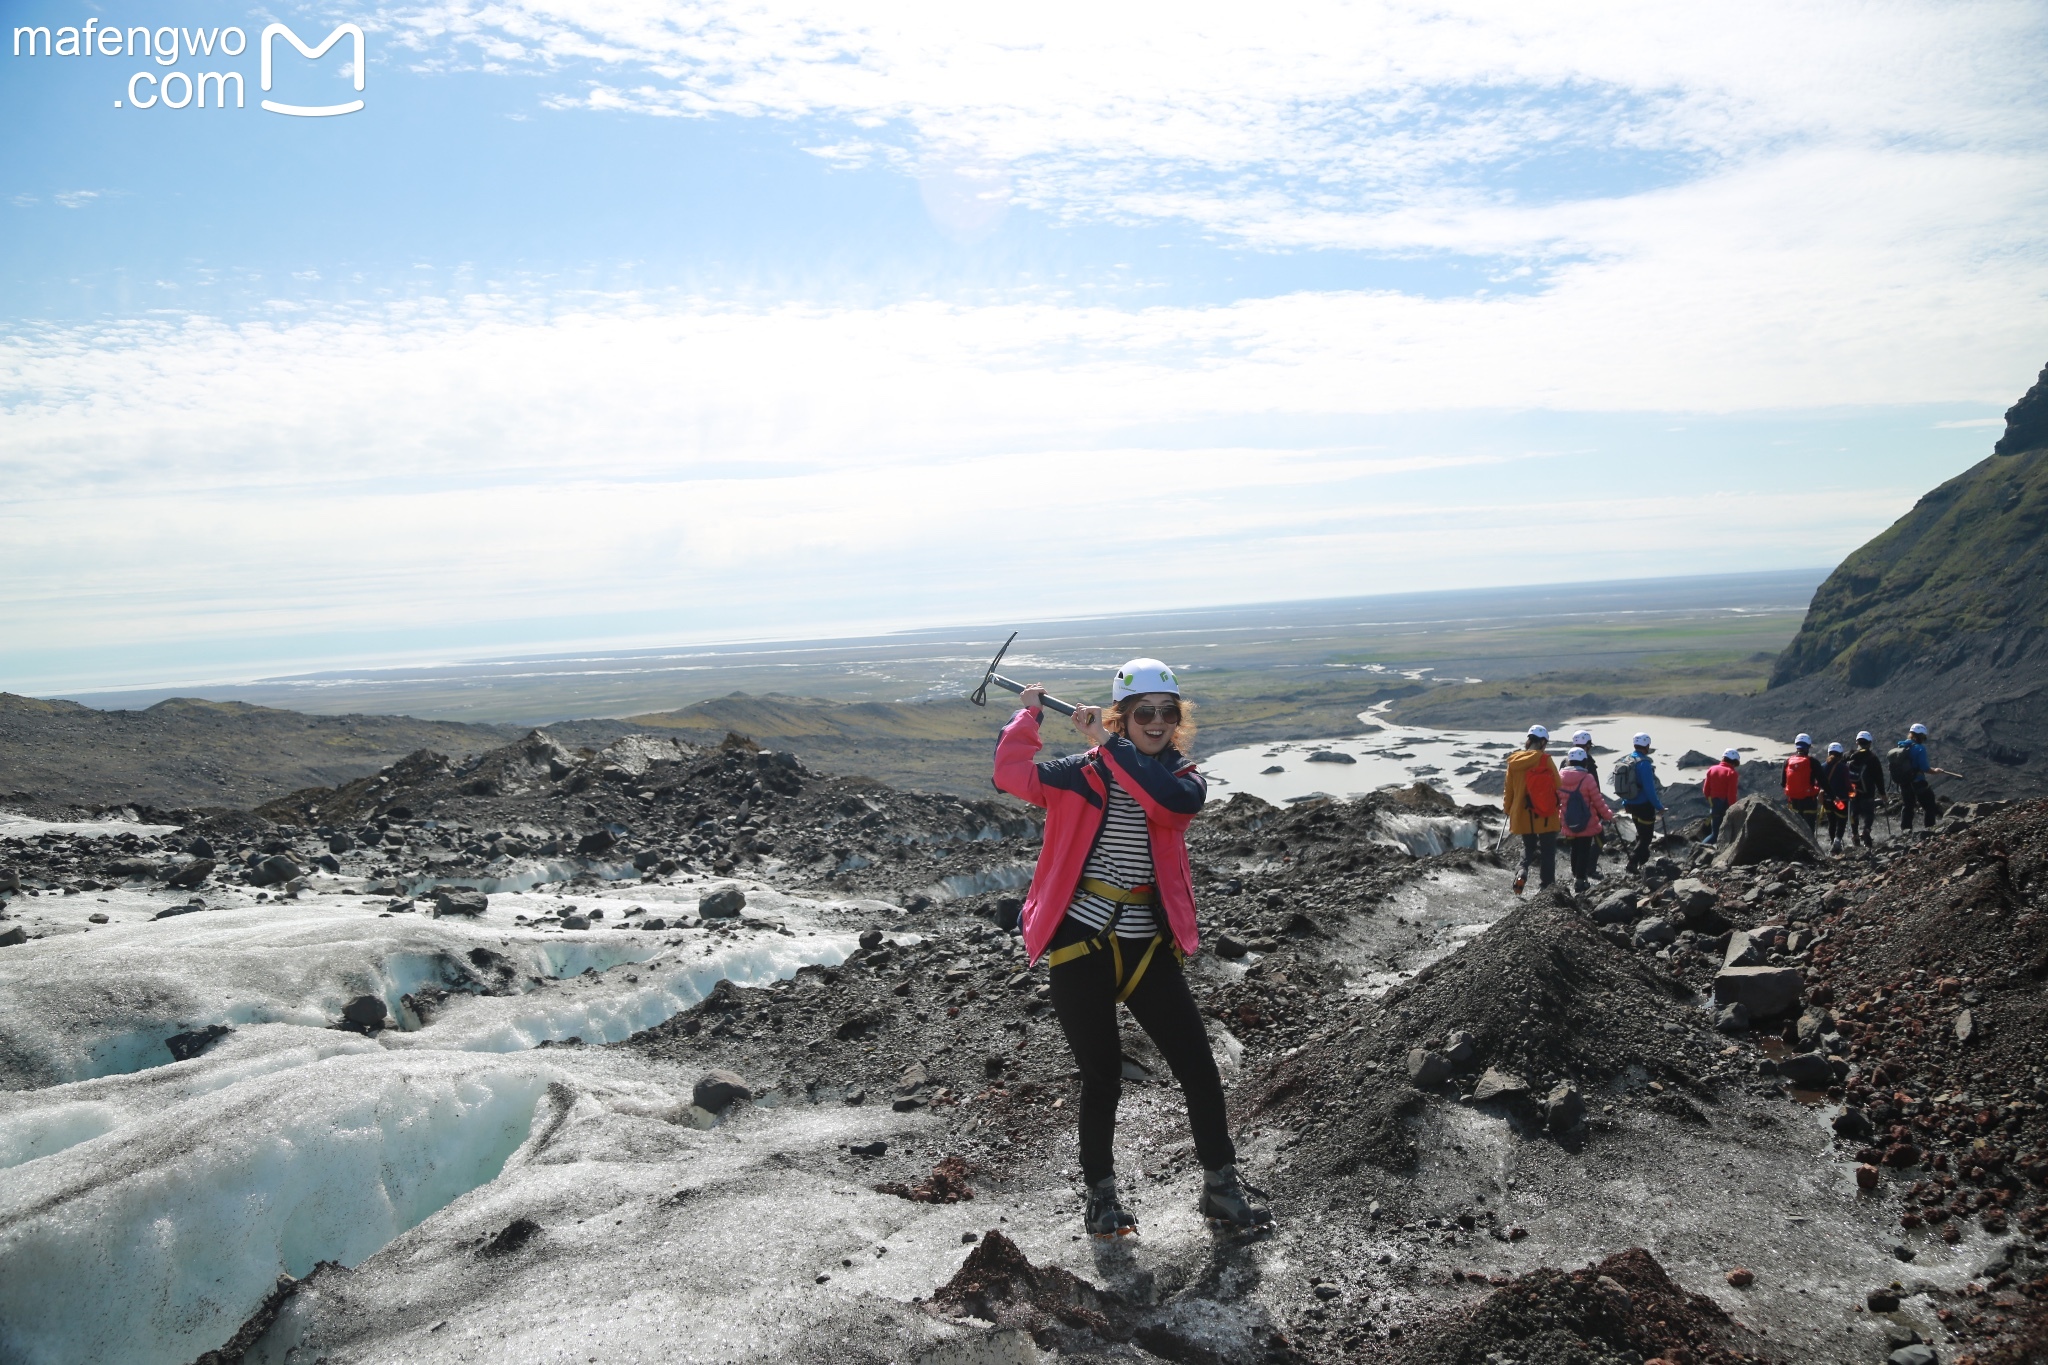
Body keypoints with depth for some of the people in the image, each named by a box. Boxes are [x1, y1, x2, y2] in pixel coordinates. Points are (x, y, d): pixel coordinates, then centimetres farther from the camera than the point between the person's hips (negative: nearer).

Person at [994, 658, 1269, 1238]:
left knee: (1199, 1068, 3)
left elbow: (1169, 799, -23)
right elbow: (1013, 773, -16)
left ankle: (1221, 1187, 21)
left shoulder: (1186, 780, 2)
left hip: (1150, 945, 2)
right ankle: (1101, 1194, 24)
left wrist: (1110, 745, -20)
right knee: (1103, 1077, 5)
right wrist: (1028, 713, -15)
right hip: (1081, 941, -2)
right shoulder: (1083, 774, -1)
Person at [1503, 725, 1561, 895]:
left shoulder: (1514, 762, -2)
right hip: (1546, 817, -4)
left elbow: (1509, 790, 6)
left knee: (1528, 846, 20)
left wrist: (1508, 810, 20)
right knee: (1547, 852, 8)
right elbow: (1558, 787, -4)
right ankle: (1547, 884, 8)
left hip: (1522, 817, 4)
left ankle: (1522, 871, -5)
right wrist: (1559, 806, 15)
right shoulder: (1545, 760, -12)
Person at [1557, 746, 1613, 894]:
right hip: (1587, 824, -4)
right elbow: (1598, 800, -10)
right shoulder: (1587, 778, -15)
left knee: (1575, 850, 20)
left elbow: (1556, 800, 6)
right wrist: (1608, 815, 4)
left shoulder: (1560, 777, -2)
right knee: (1584, 852, 3)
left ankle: (1576, 877, 30)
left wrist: (1559, 818, 19)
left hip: (1568, 825, 4)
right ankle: (1580, 883, 3)